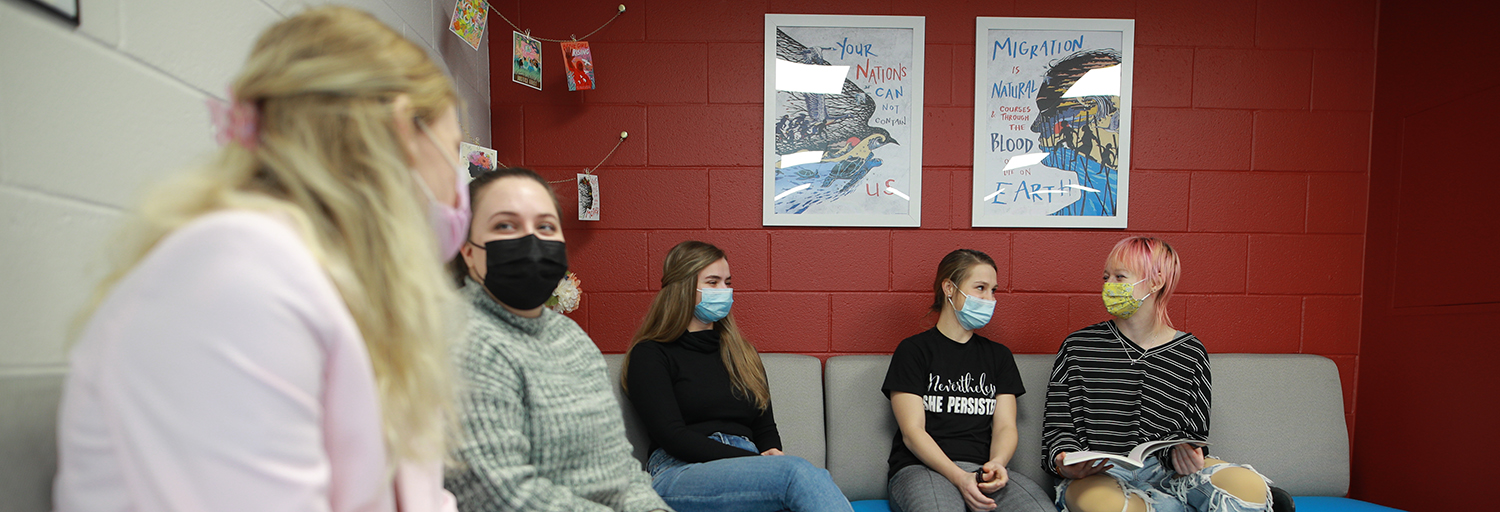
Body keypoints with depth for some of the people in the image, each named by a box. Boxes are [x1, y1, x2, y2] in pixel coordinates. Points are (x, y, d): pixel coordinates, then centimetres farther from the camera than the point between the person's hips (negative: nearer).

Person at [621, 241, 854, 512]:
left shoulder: (742, 353, 24)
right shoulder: (650, 355, 5)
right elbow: (673, 437, -7)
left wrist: (773, 454, -3)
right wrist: (755, 460, -15)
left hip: (748, 469, 5)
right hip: (679, 473, -4)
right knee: (799, 472, -34)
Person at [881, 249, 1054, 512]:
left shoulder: (999, 355, 20)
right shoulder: (913, 350, 4)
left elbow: (1006, 426, 10)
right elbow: (912, 431, -4)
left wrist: (996, 464, -13)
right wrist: (959, 477, -19)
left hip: (983, 470, 4)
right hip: (922, 468, -4)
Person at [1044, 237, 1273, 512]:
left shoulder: (1191, 354, 9)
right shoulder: (1078, 347, 4)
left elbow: (1193, 433, 11)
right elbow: (1057, 427, 4)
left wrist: (1184, 453, -13)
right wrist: (1065, 464, -17)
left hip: (1165, 471, 1)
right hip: (1097, 476, 0)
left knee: (1249, 485, -29)